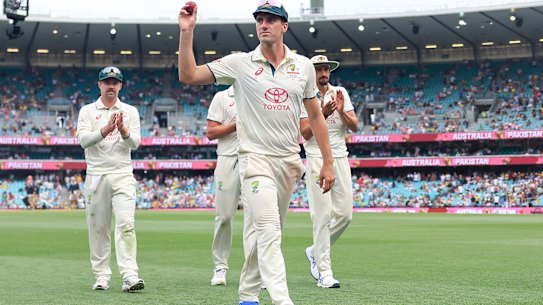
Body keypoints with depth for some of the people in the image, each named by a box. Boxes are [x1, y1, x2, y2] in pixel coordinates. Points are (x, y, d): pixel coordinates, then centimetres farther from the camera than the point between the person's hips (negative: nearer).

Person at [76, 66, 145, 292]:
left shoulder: (130, 111, 10)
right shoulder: (88, 111, 8)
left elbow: (135, 143, 0)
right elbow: (83, 140, -7)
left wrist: (123, 130, -21)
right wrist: (106, 129, -23)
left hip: (123, 175, -1)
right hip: (96, 175, 1)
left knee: (126, 223, -14)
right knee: (98, 227, 4)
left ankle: (129, 275, -20)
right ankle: (101, 276, 12)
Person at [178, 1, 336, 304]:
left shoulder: (303, 65, 7)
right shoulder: (239, 63, -1)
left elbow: (315, 115, 11)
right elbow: (188, 75, -6)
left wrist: (328, 162, 8)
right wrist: (187, 32, -16)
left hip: (290, 162, 4)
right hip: (256, 158, -4)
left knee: (263, 232, 11)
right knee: (267, 230, -16)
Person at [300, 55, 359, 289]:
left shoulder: (340, 93, 11)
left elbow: (354, 127, 5)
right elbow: (306, 133, -9)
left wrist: (341, 111, -12)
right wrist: (323, 114, -22)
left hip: (340, 159, 5)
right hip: (317, 160, -5)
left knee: (345, 214, 3)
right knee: (323, 215, -10)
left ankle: (315, 252, 24)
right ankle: (324, 272, -7)